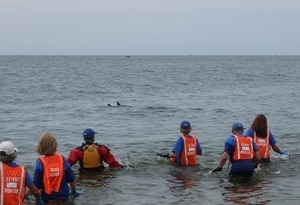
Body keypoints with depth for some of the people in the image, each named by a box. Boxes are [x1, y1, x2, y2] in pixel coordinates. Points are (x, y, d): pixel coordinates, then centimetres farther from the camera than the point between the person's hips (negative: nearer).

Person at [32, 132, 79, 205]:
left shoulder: (40, 163, -12)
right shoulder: (62, 159, -4)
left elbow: (36, 185, -12)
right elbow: (72, 179, 4)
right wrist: (74, 192, 22)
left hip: (48, 199, -2)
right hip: (63, 197, 2)